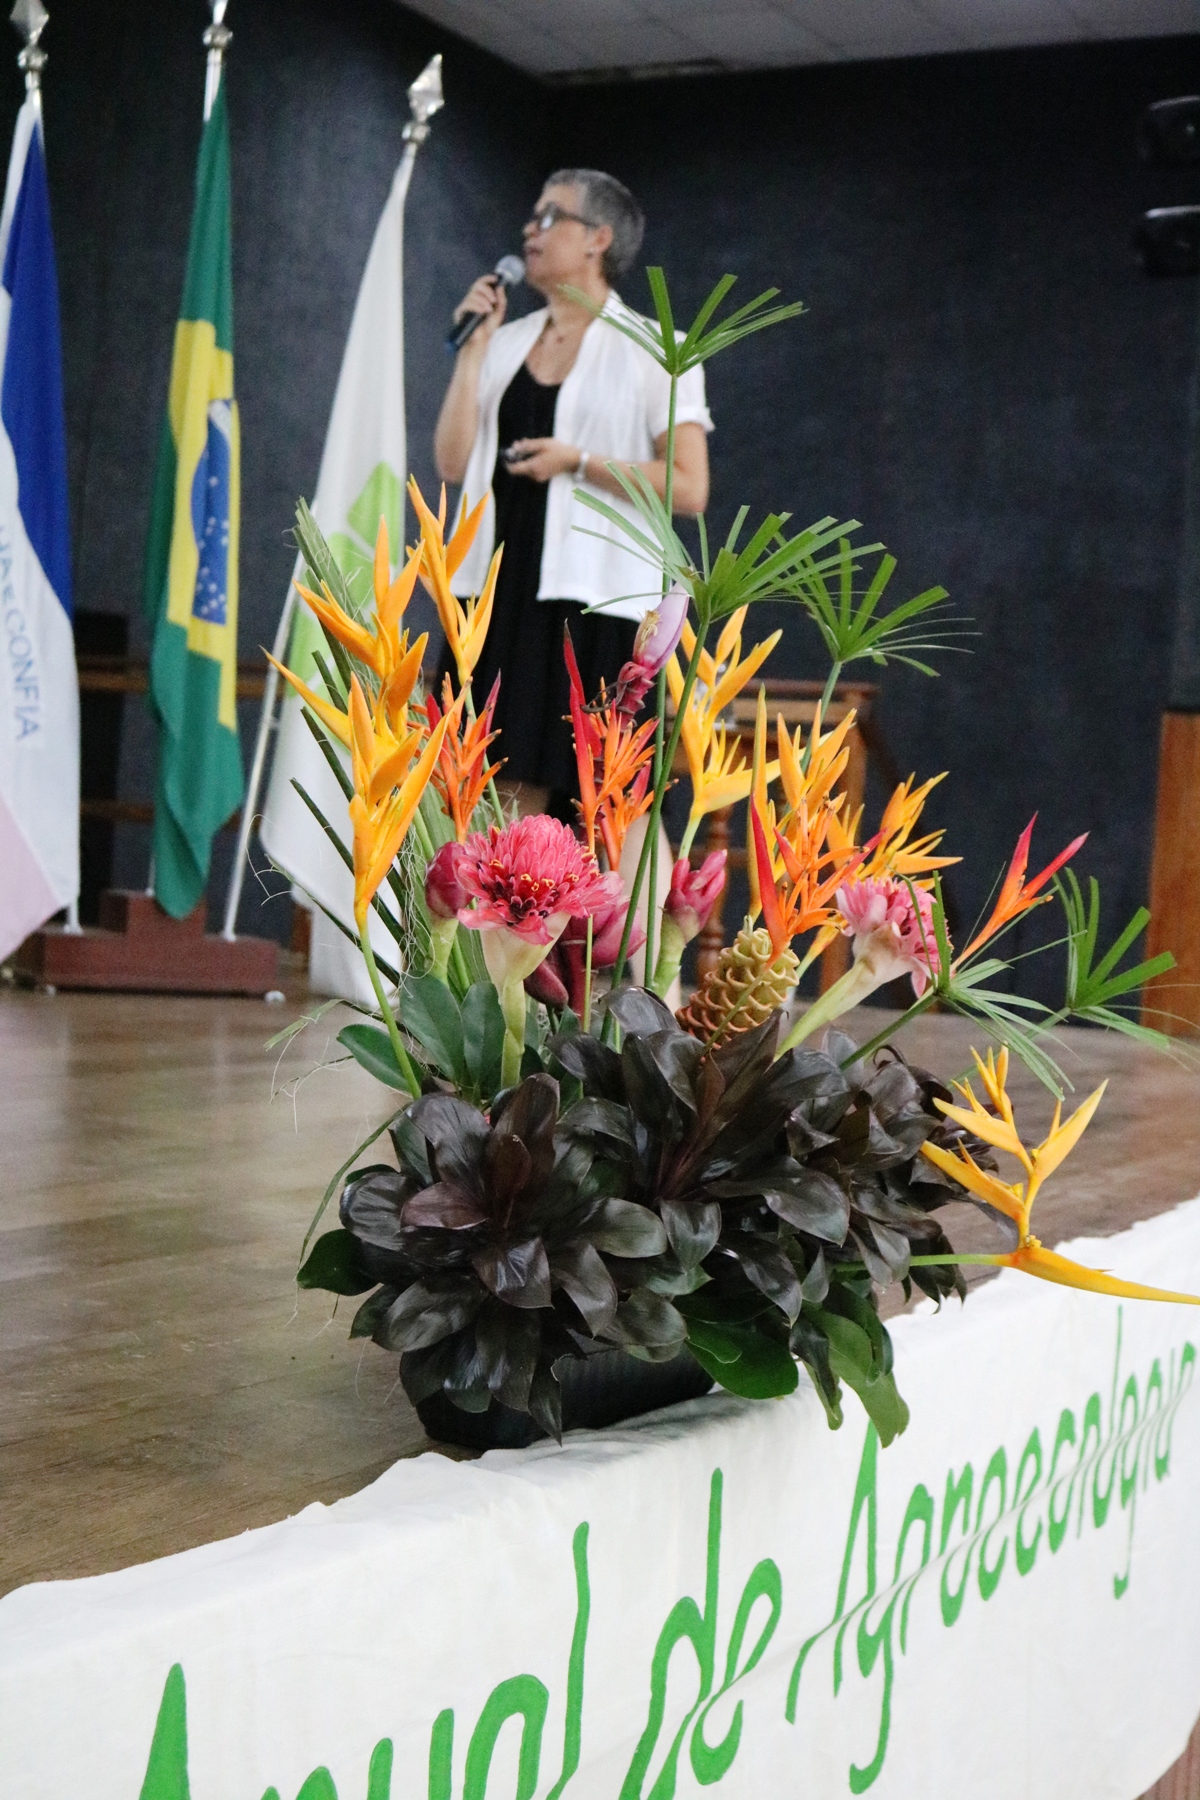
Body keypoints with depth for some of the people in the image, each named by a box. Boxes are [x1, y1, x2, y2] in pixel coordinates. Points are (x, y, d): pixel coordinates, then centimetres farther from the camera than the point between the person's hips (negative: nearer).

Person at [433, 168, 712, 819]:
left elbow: (689, 489, -8)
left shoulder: (652, 351, 0)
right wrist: (472, 347, 3)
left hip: (597, 597, -5)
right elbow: (453, 461, 6)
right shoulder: (507, 343, 15)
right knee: (513, 790, 4)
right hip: (506, 589, 5)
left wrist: (579, 462, -13)